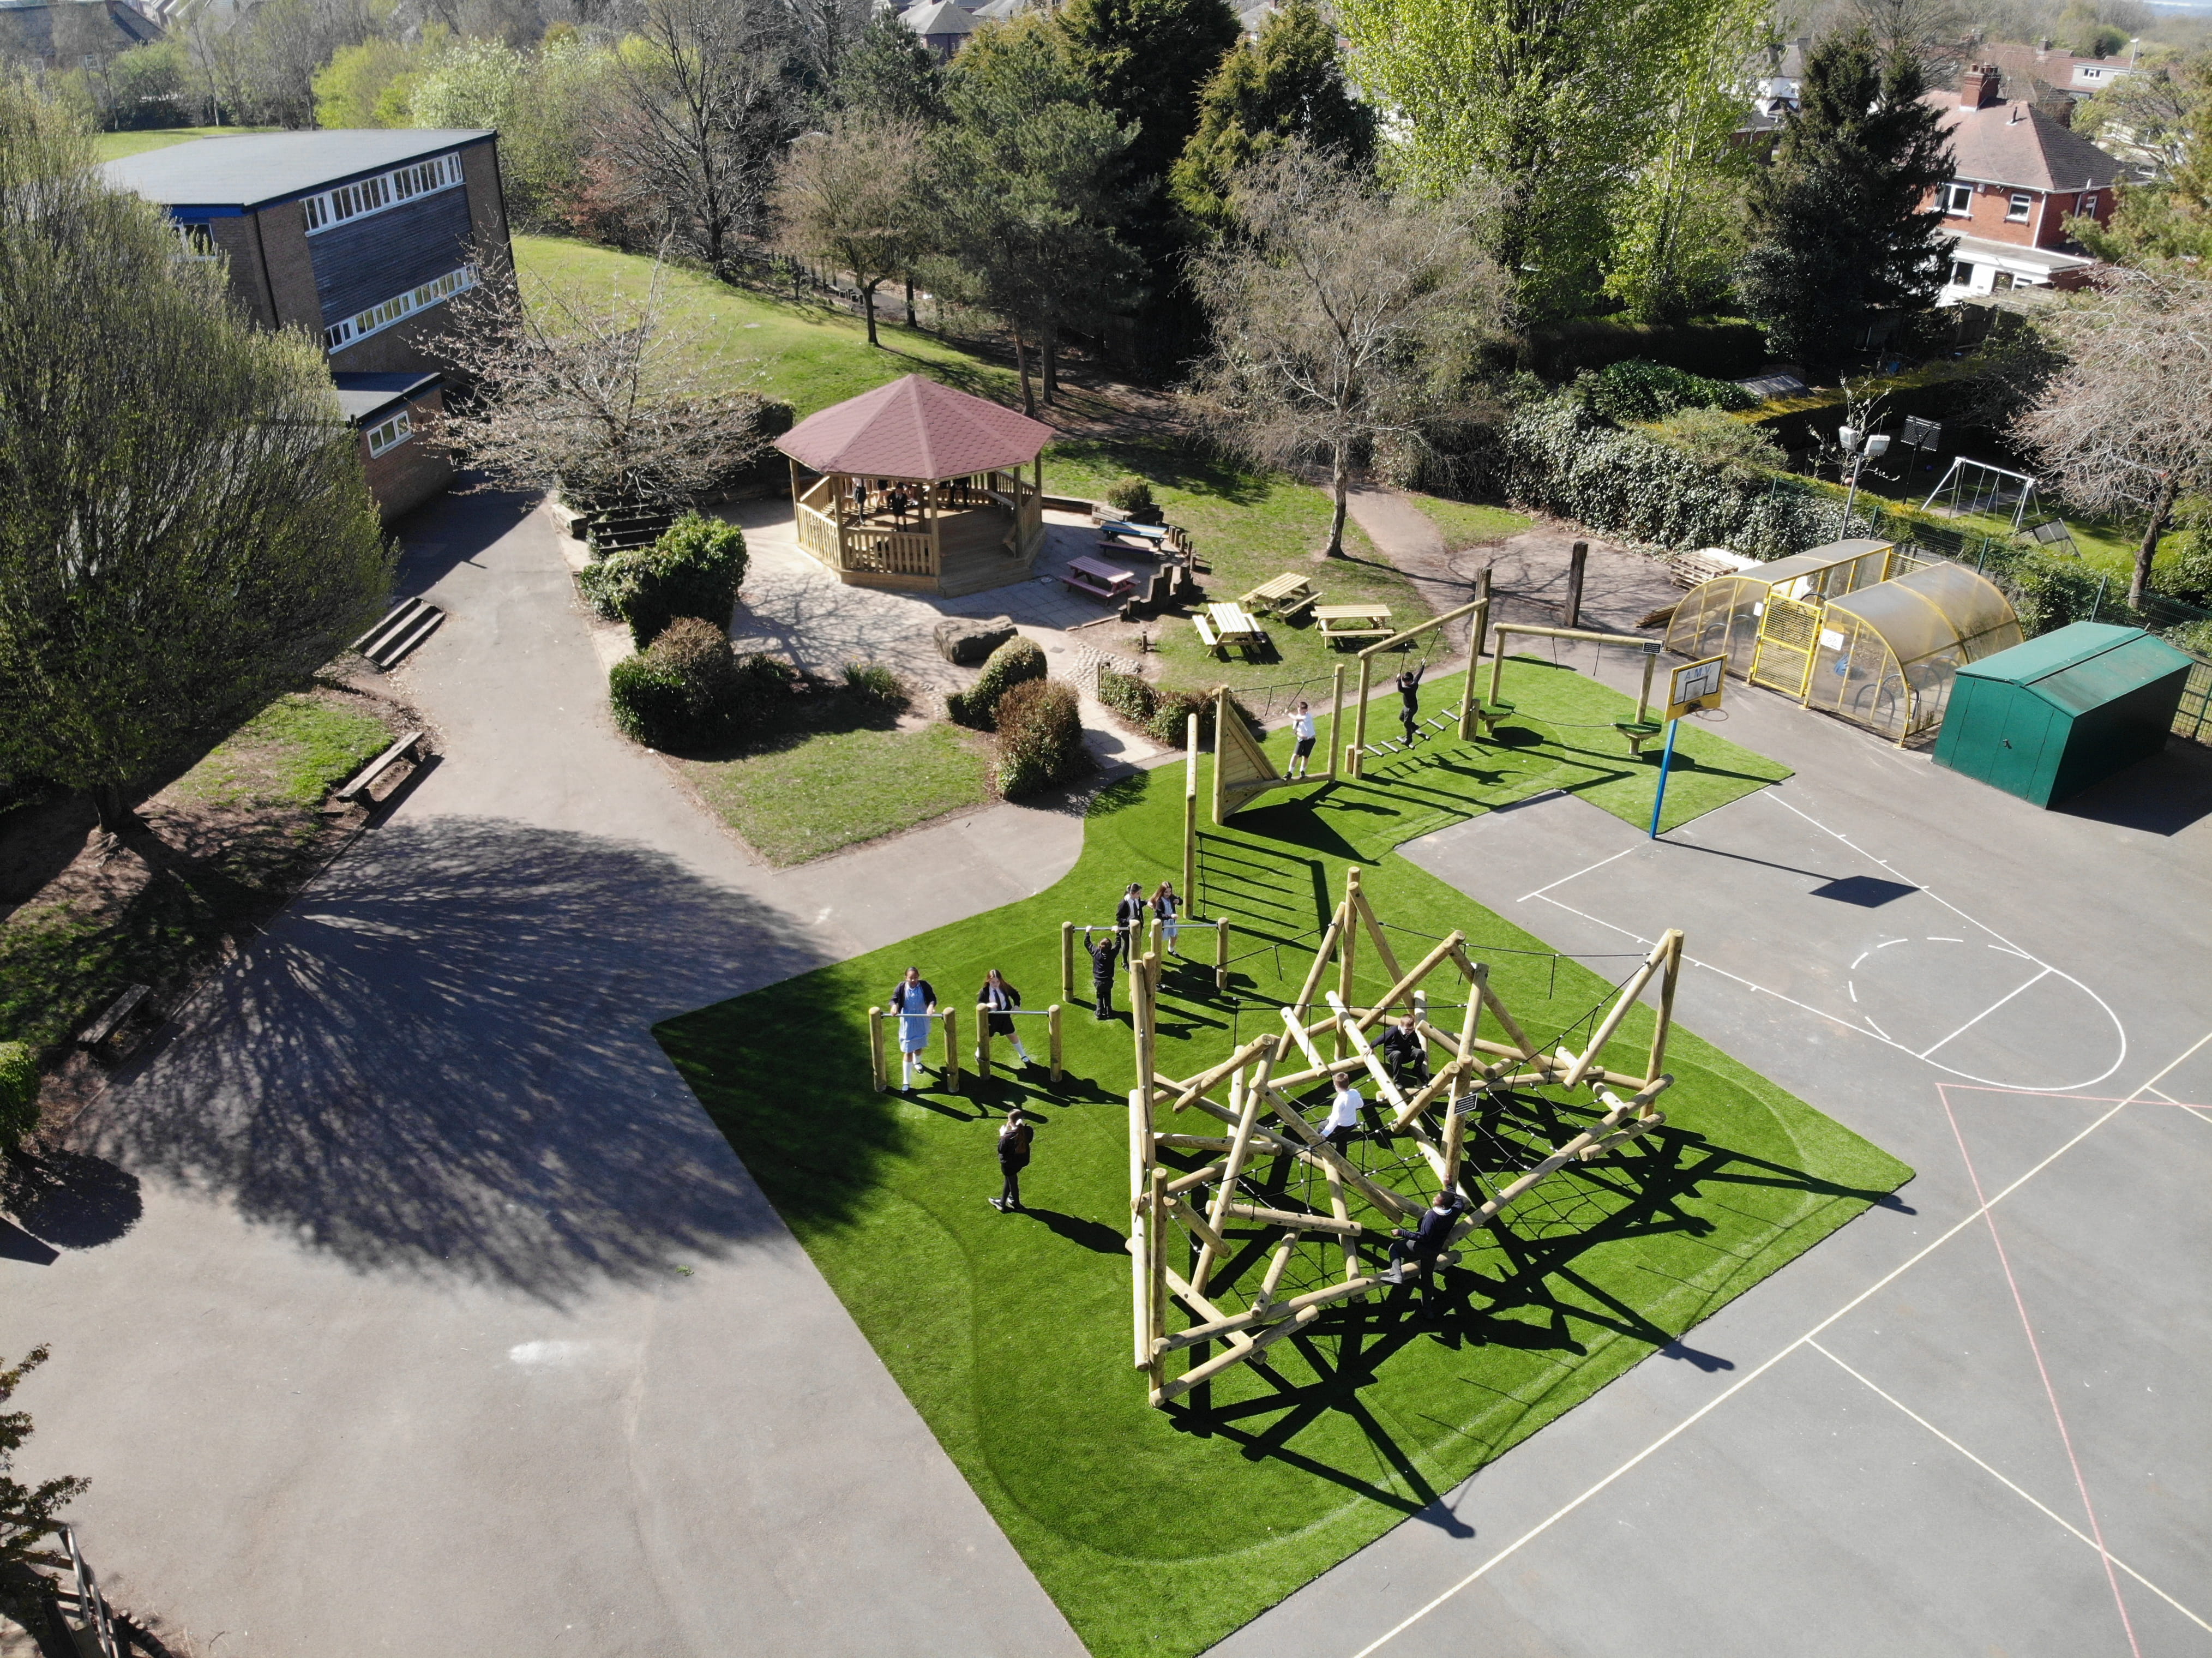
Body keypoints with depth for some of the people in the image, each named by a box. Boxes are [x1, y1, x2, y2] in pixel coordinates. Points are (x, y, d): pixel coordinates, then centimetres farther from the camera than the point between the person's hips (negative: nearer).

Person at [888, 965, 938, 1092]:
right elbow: (894, 998, -13)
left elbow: (932, 998, -17)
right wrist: (894, 1005, -37)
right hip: (908, 1022, -2)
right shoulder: (902, 986, -14)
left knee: (919, 1045, 26)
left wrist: (931, 1005, -40)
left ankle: (917, 1062, 61)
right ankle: (906, 1082, 0)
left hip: (922, 1021, 2)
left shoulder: (925, 985, -14)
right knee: (908, 1051, -3)